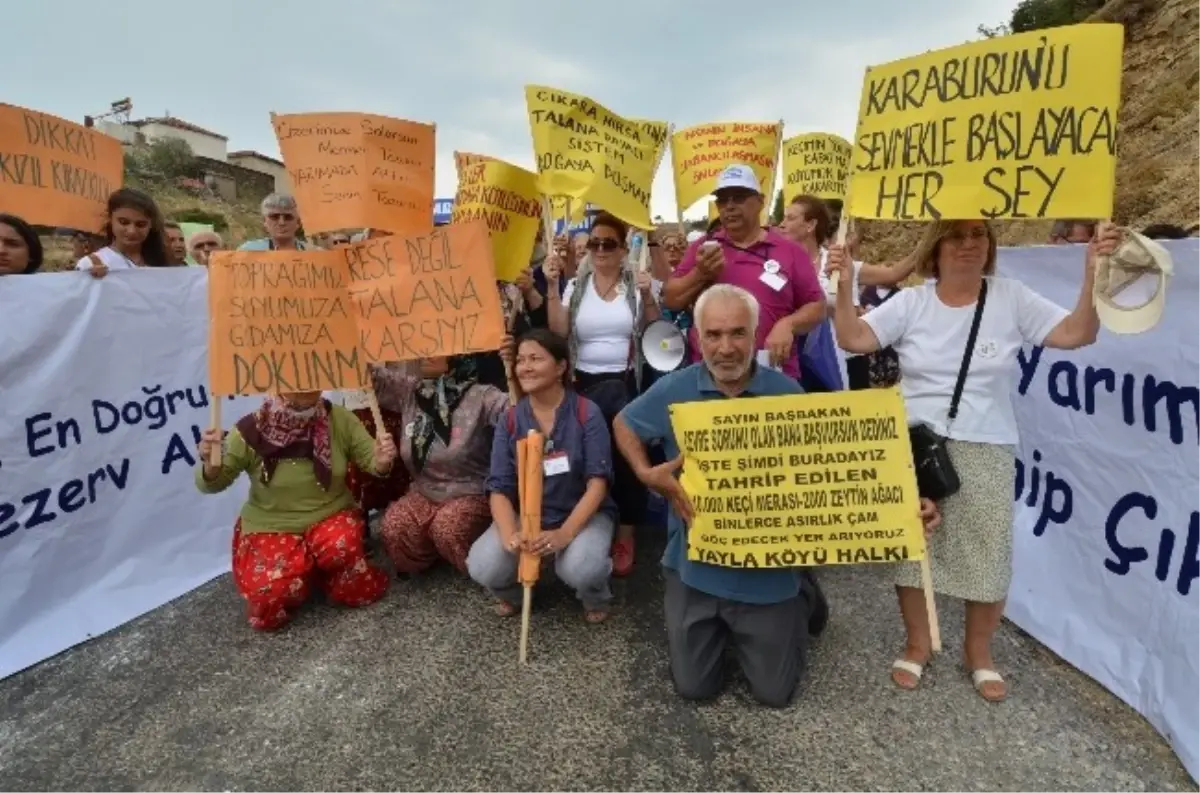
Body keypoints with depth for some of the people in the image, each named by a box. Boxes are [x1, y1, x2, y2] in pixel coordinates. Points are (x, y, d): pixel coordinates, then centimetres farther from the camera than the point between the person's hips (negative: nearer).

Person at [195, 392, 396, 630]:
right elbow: (211, 484, -6)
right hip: (270, 527, 0)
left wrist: (381, 461, -31)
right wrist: (210, 464, -30)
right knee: (268, 595, -23)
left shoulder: (338, 419, -13)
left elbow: (371, 459, -6)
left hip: (331, 516, 1)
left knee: (341, 545, -32)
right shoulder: (251, 430, -16)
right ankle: (305, 572, 12)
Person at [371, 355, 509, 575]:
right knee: (392, 528, -21)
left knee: (447, 528, -32)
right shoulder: (407, 390, 1)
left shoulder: (480, 397, -16)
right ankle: (419, 562, 12)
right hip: (424, 493, 5)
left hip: (472, 496, -5)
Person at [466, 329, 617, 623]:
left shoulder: (587, 413, -11)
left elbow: (598, 482, -15)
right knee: (482, 567, -23)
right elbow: (499, 488, -7)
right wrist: (509, 534, -27)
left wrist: (565, 533, -29)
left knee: (581, 569, -33)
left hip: (583, 514, -2)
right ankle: (512, 593, 15)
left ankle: (595, 598, 7)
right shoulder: (509, 420, -2)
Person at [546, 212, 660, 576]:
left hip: (626, 385, 0)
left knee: (626, 454, 1)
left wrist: (648, 296, -12)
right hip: (584, 384, 1)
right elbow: (558, 331, -7)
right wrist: (552, 286, -16)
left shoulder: (636, 285, 3)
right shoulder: (575, 286, 5)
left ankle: (624, 535, 17)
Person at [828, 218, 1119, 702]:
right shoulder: (911, 302, -1)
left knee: (988, 554, 8)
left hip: (985, 450, 1)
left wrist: (1094, 272, -18)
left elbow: (1077, 334, -7)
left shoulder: (1012, 299, 1)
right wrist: (844, 285, -22)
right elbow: (853, 339, -10)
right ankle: (917, 645, 32)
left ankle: (979, 654, 34)